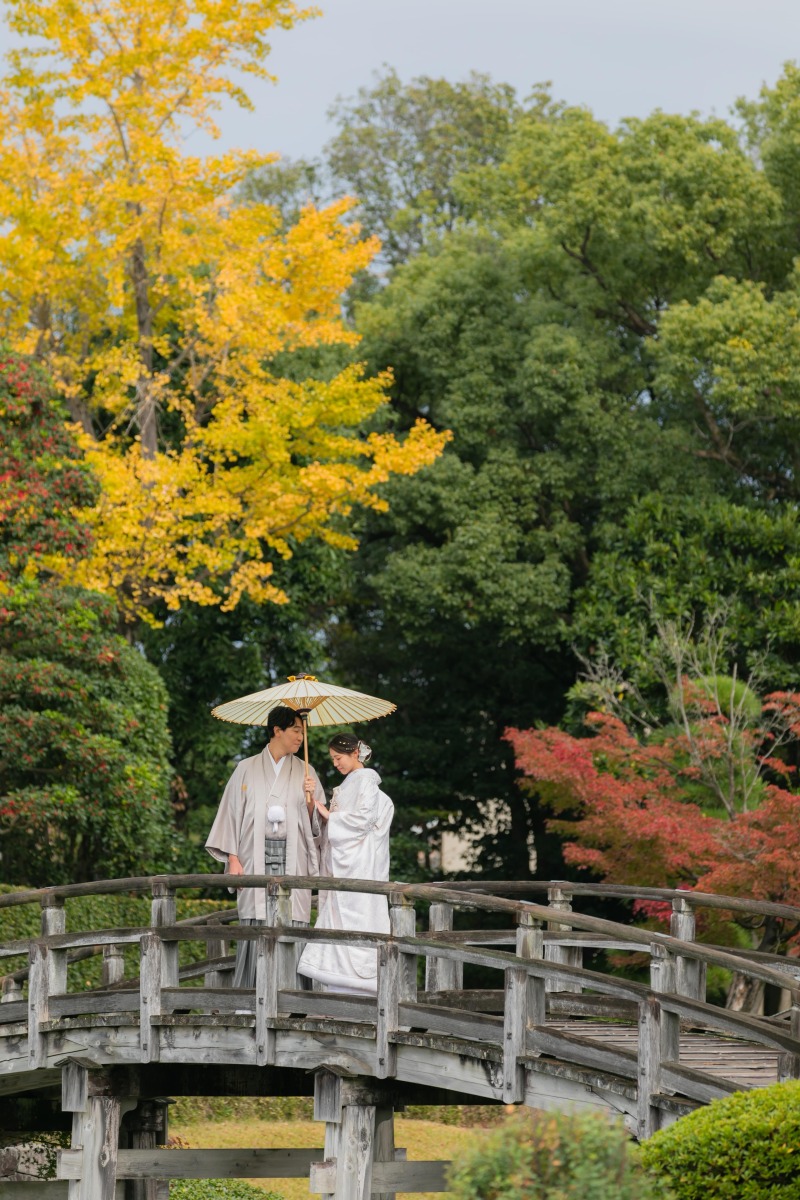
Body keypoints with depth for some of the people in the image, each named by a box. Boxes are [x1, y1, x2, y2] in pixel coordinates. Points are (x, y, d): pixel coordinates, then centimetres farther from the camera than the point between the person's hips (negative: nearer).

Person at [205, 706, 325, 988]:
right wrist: (233, 858, -2)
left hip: (292, 859, 1)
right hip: (256, 859, -1)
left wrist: (310, 799, -9)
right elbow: (232, 812, 6)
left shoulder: (305, 773, 13)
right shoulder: (247, 769, 8)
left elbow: (316, 822, 11)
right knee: (255, 925, -8)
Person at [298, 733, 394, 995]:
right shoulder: (349, 784, 22)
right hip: (342, 863, 9)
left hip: (358, 865, -9)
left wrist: (329, 816, -8)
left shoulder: (365, 780, -5)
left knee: (353, 919, -12)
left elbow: (364, 818, -15)